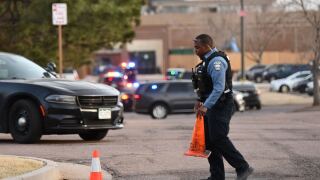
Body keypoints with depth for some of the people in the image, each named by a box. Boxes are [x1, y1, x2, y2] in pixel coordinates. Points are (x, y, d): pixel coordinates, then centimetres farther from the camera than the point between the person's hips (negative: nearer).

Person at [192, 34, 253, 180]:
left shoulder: (216, 61, -17)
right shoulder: (207, 60, 16)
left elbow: (219, 87, -26)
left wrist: (206, 106, -30)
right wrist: (201, 101, 14)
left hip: (220, 106, -10)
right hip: (211, 105, 10)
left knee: (218, 139, -13)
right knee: (209, 140, 8)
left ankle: (243, 168, -7)